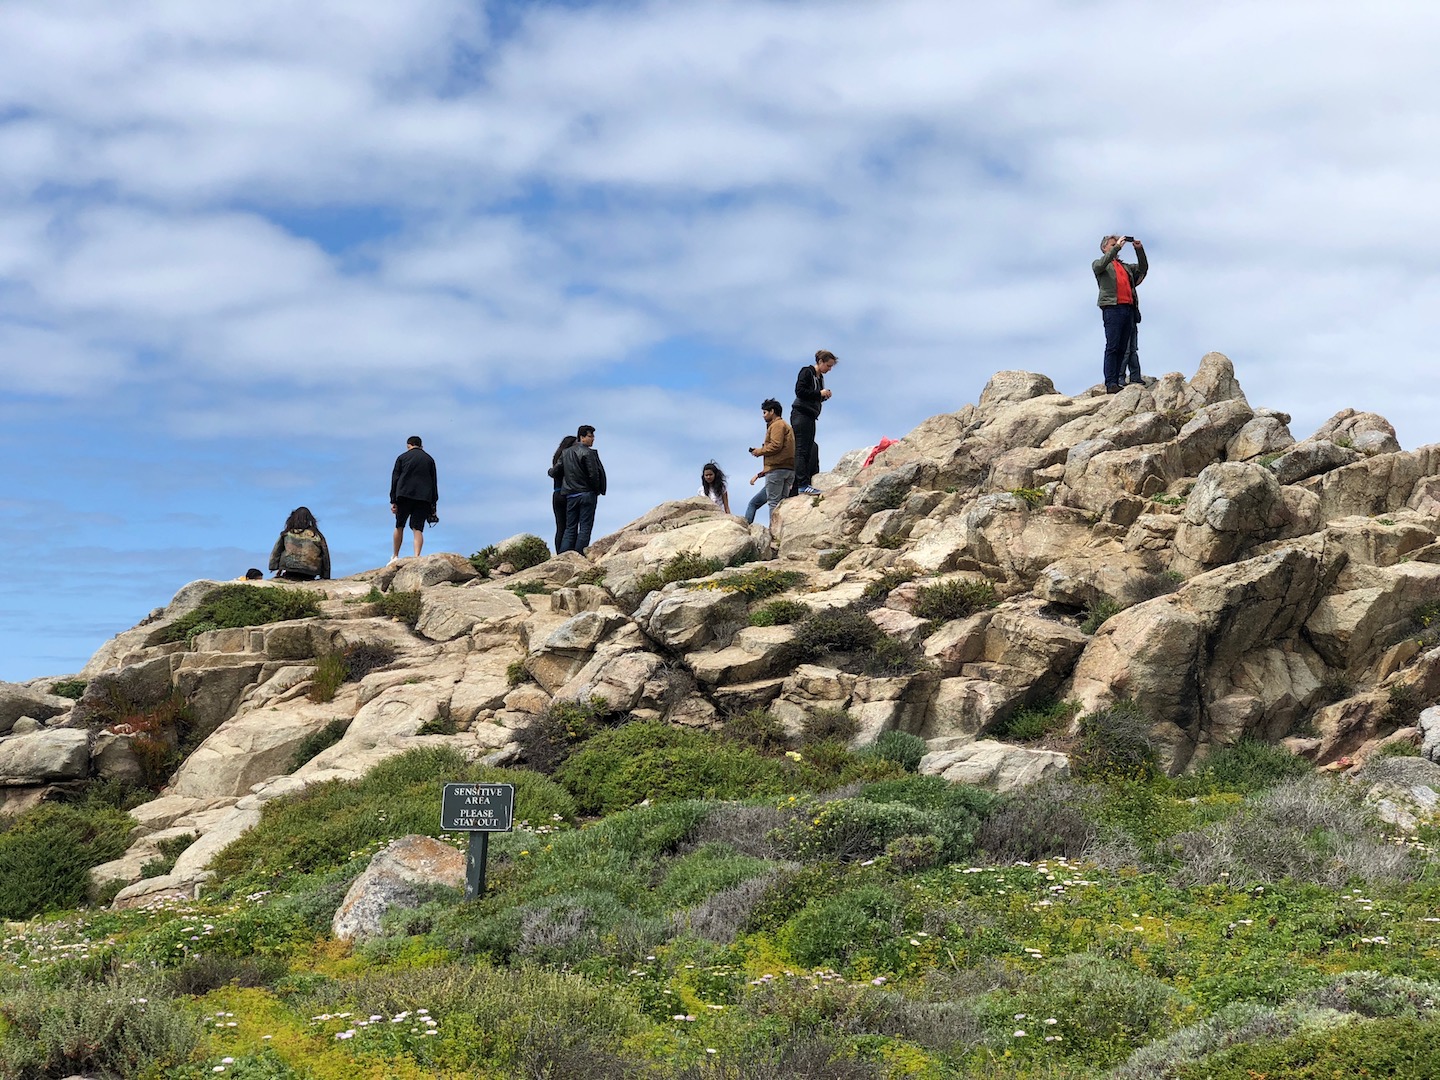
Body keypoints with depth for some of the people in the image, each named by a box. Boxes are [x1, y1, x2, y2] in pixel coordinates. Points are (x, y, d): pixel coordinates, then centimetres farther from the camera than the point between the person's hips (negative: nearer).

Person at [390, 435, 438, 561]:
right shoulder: (429, 459, 14)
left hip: (404, 495, -1)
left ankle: (395, 556, 18)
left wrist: (393, 501, 3)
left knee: (399, 526, 13)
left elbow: (395, 480, 4)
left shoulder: (402, 457, 9)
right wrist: (433, 504, 11)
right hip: (424, 498, 1)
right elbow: (434, 483, 10)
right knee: (417, 529, -2)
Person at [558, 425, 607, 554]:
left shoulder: (566, 452, 10)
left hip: (570, 495, 6)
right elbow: (593, 474, -15)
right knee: (585, 528, -2)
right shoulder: (587, 453, -10)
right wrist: (597, 490, -1)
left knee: (570, 528, 9)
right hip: (587, 494, -6)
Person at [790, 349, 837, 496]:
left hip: (810, 416, 10)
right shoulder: (806, 372, -5)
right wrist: (819, 393, -12)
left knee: (809, 452, 4)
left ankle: (797, 488, 2)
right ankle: (803, 485, -20)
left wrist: (824, 397, 2)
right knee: (801, 450, -14)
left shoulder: (820, 377, 21)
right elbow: (800, 391, -15)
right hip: (801, 414, -10)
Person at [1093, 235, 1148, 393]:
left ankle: (1126, 380, 3)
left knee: (1123, 348, 5)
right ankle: (1111, 384, -16)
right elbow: (1101, 264, -11)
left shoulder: (1125, 267, 27)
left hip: (1128, 309, 6)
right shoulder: (1098, 264, 10)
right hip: (1112, 308, -6)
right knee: (1112, 347, -12)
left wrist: (1139, 249, 12)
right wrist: (1117, 246, -13)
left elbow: (1143, 268, 26)